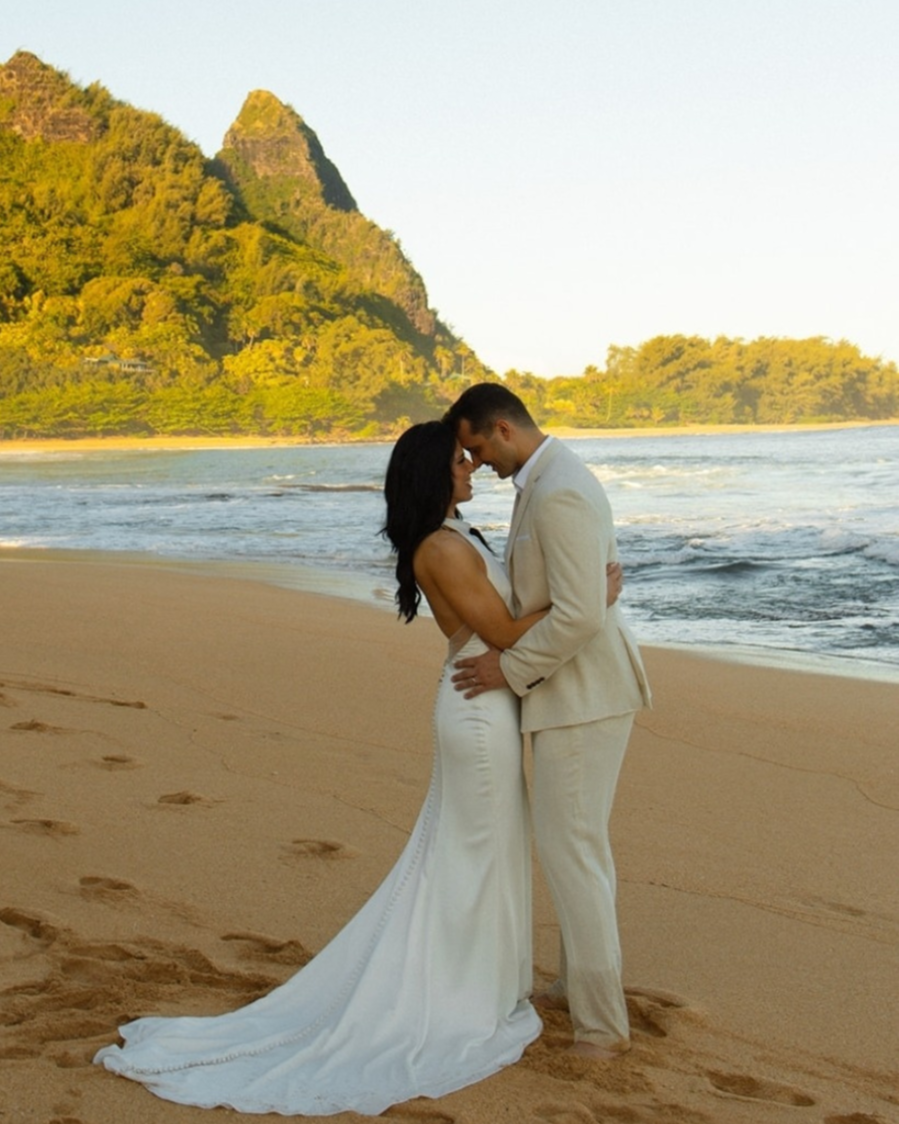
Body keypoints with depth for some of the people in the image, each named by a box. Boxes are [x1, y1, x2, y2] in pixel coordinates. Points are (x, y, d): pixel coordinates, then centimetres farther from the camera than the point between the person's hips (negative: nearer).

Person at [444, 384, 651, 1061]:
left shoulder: (557, 495, -23)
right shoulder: (551, 478, 11)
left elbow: (579, 613, -28)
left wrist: (510, 668, -17)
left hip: (583, 694, -11)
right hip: (575, 686, 11)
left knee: (570, 848, -5)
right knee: (577, 840, 19)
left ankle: (602, 1025, 5)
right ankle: (582, 982, 34)